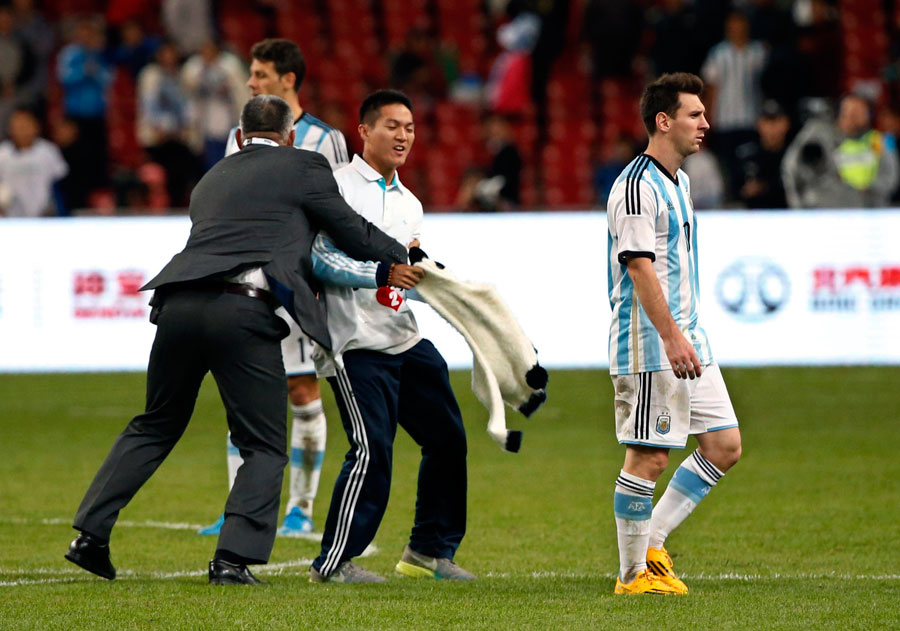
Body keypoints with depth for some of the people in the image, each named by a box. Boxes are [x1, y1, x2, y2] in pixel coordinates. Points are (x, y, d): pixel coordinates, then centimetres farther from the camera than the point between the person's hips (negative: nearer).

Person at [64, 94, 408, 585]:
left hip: (180, 303, 5)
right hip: (245, 310, -5)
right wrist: (402, 255, 30)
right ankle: (233, 558, -8)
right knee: (264, 447, 5)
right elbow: (356, 237, 12)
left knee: (155, 427, 22)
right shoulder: (302, 168, 10)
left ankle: (90, 534, 17)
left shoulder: (214, 179, 28)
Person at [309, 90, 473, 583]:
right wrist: (383, 272, -21)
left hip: (405, 339, 8)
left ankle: (430, 550, 24)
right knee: (372, 449, -17)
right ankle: (333, 562, -10)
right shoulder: (336, 187, -5)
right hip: (355, 343, -8)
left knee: (447, 438, 10)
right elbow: (318, 259, -15)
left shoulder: (409, 204, 20)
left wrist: (418, 267, 4)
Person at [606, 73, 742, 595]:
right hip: (650, 345, -10)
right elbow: (641, 267, -21)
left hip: (687, 340, 10)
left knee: (725, 445, 7)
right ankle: (634, 573, 3)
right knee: (650, 457, -6)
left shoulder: (678, 181, 17)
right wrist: (671, 335, -27)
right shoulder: (637, 187, -14)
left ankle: (652, 542, 14)